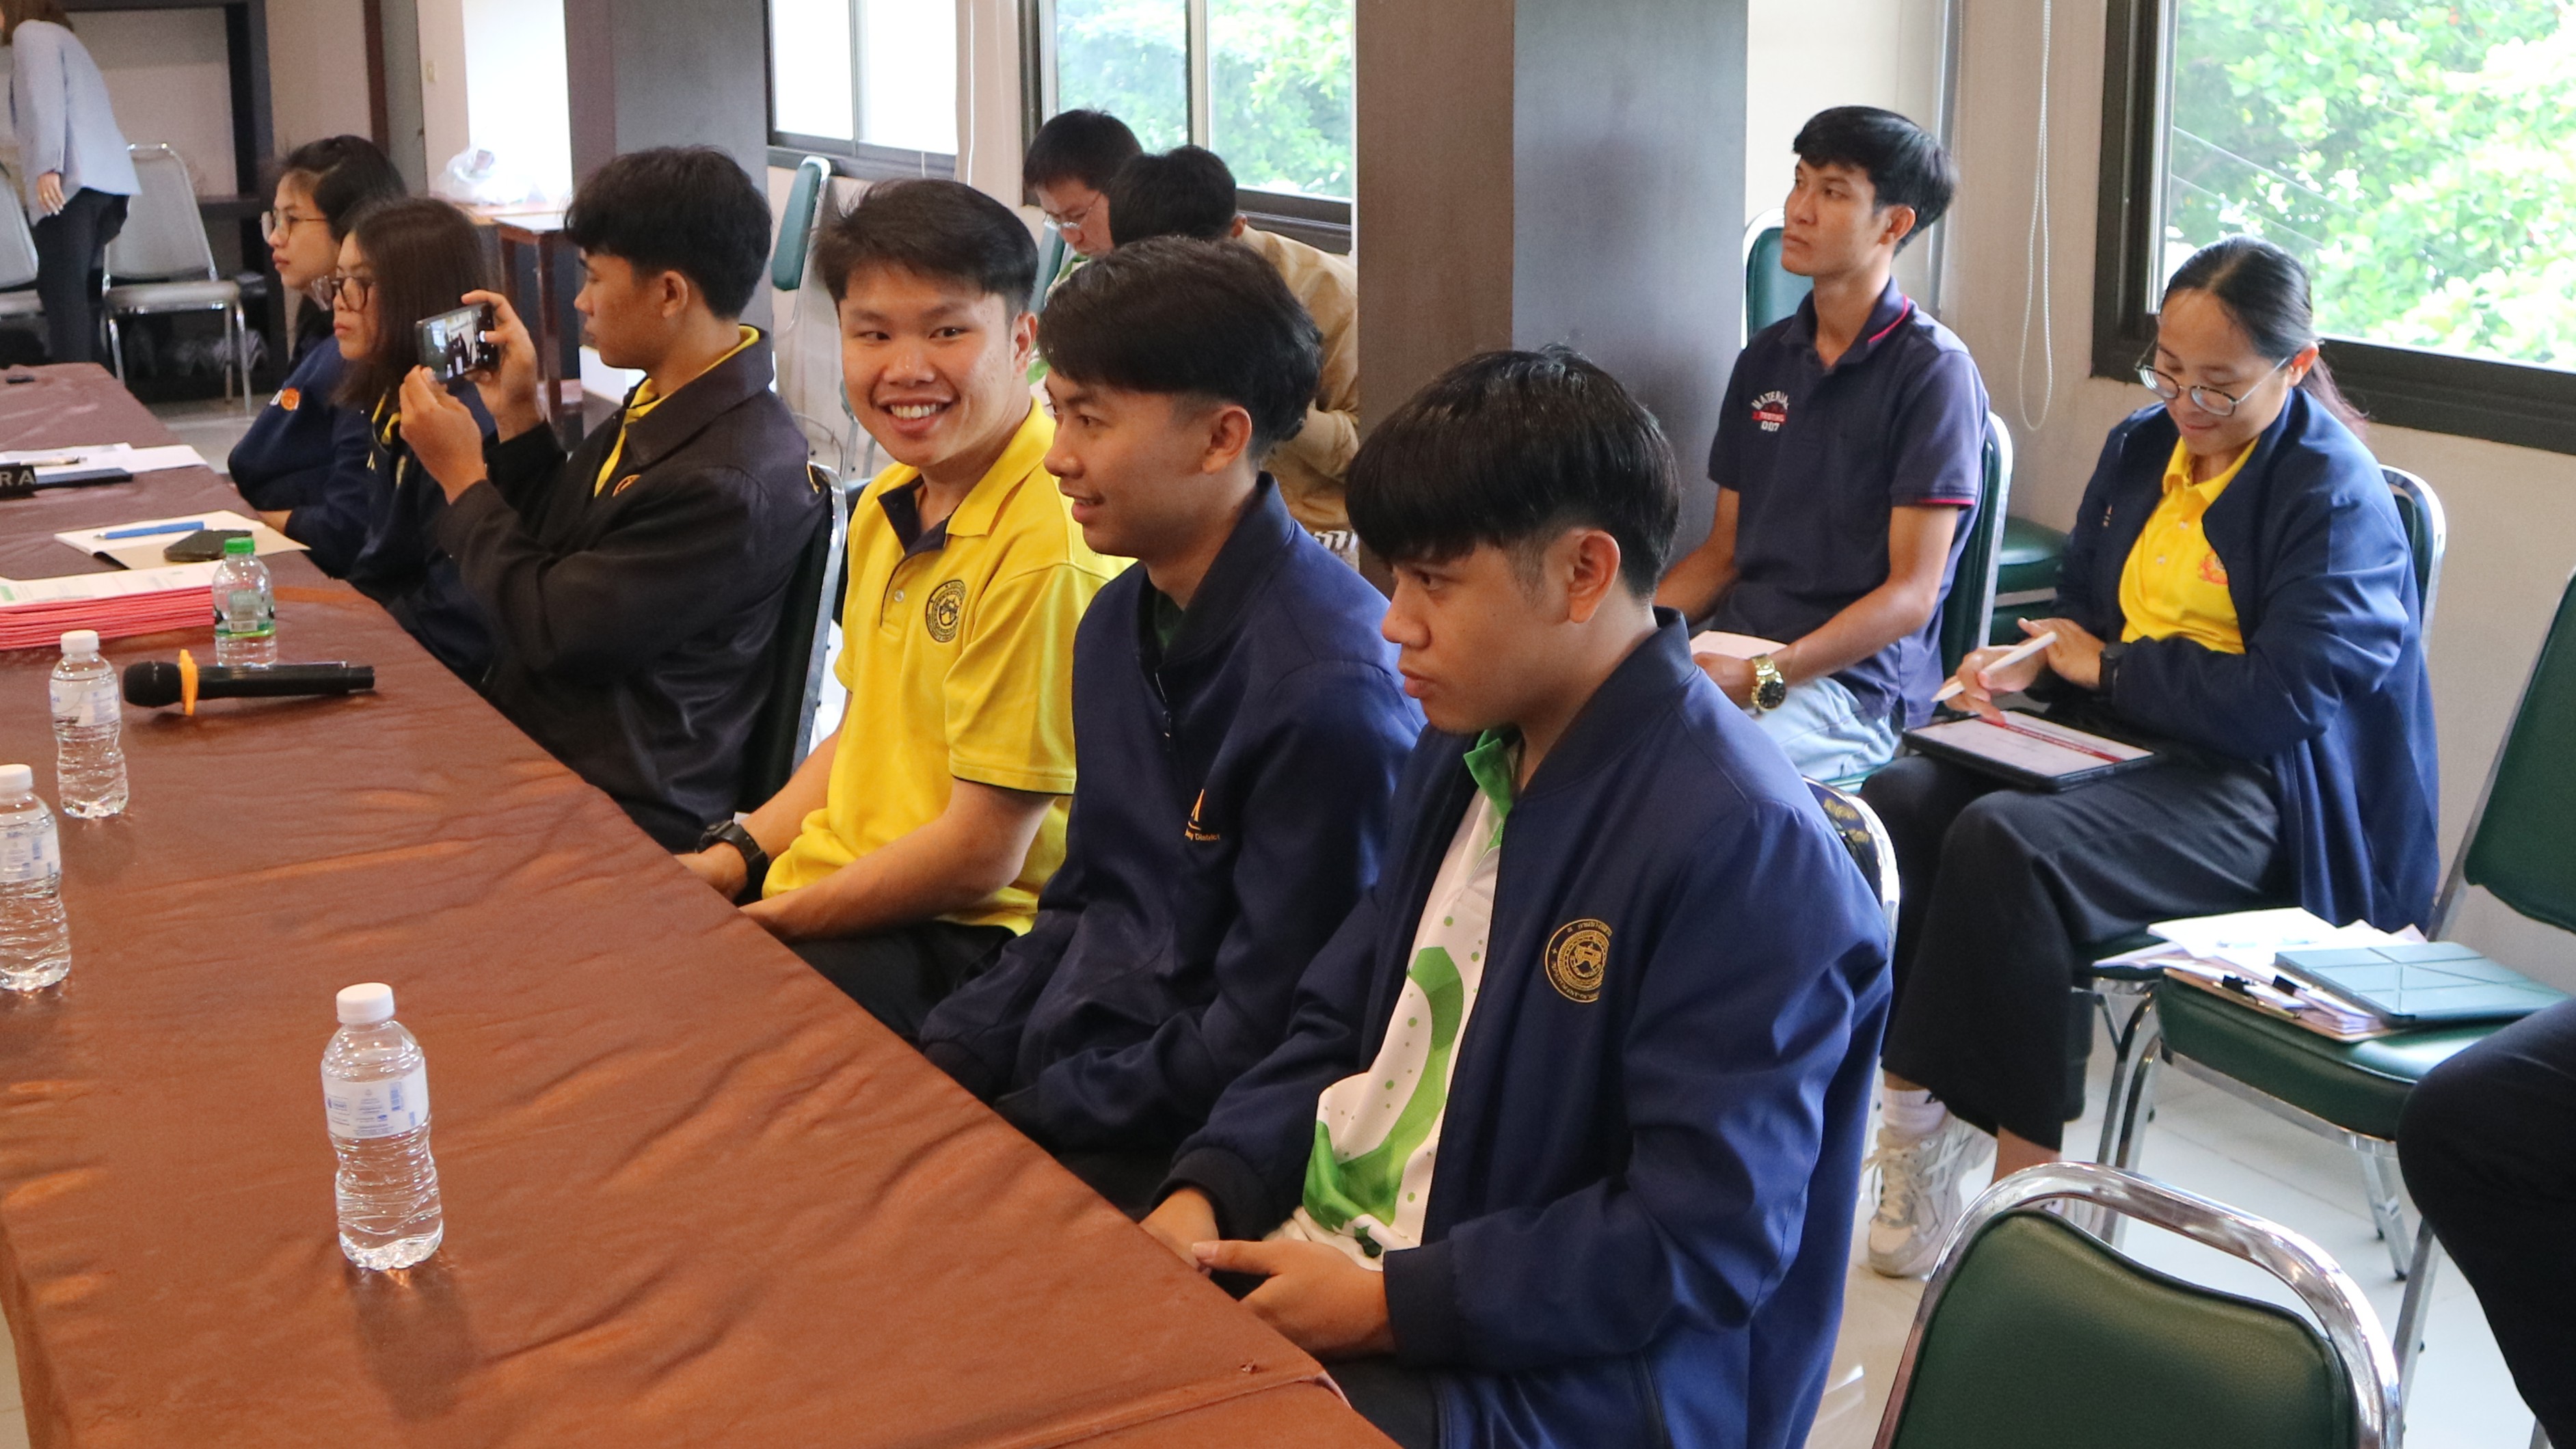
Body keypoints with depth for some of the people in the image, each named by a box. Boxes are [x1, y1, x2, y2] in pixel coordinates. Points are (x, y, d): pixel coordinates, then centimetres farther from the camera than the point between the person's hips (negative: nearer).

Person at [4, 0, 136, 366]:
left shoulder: (31, 32, 3)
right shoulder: (62, 37, 31)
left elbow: (46, 97, -13)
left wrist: (47, 167, -23)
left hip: (72, 182, -9)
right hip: (106, 181, 9)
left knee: (63, 291, -12)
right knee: (78, 291, 9)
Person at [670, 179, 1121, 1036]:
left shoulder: (1047, 545, -21)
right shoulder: (892, 503, 9)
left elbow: (979, 856, -19)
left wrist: (763, 919, -13)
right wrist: (735, 857, 6)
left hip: (964, 937, -8)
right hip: (846, 886, 8)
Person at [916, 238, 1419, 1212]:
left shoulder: (1327, 687, -22)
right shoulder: (1118, 625, 8)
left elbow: (1265, 1033, -19)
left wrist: (1027, 1116, -14)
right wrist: (944, 1058, 4)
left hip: (1182, 1147, -8)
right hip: (1060, 1066, 8)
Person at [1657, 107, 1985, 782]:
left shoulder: (1933, 370, -5)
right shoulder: (1767, 358, 17)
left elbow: (1911, 595, -10)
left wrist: (1761, 677, -21)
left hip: (1853, 686, -6)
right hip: (1732, 651, 6)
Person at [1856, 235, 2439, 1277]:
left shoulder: (2337, 499, -9)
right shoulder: (2142, 448, 15)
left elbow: (2281, 700, -19)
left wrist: (2105, 665, -8)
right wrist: (2030, 664, 0)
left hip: (2249, 794, -7)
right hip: (2114, 734, 8)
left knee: (2006, 843, -33)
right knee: (1898, 802, -21)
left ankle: (2022, 1177, -22)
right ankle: (1911, 1100, -16)